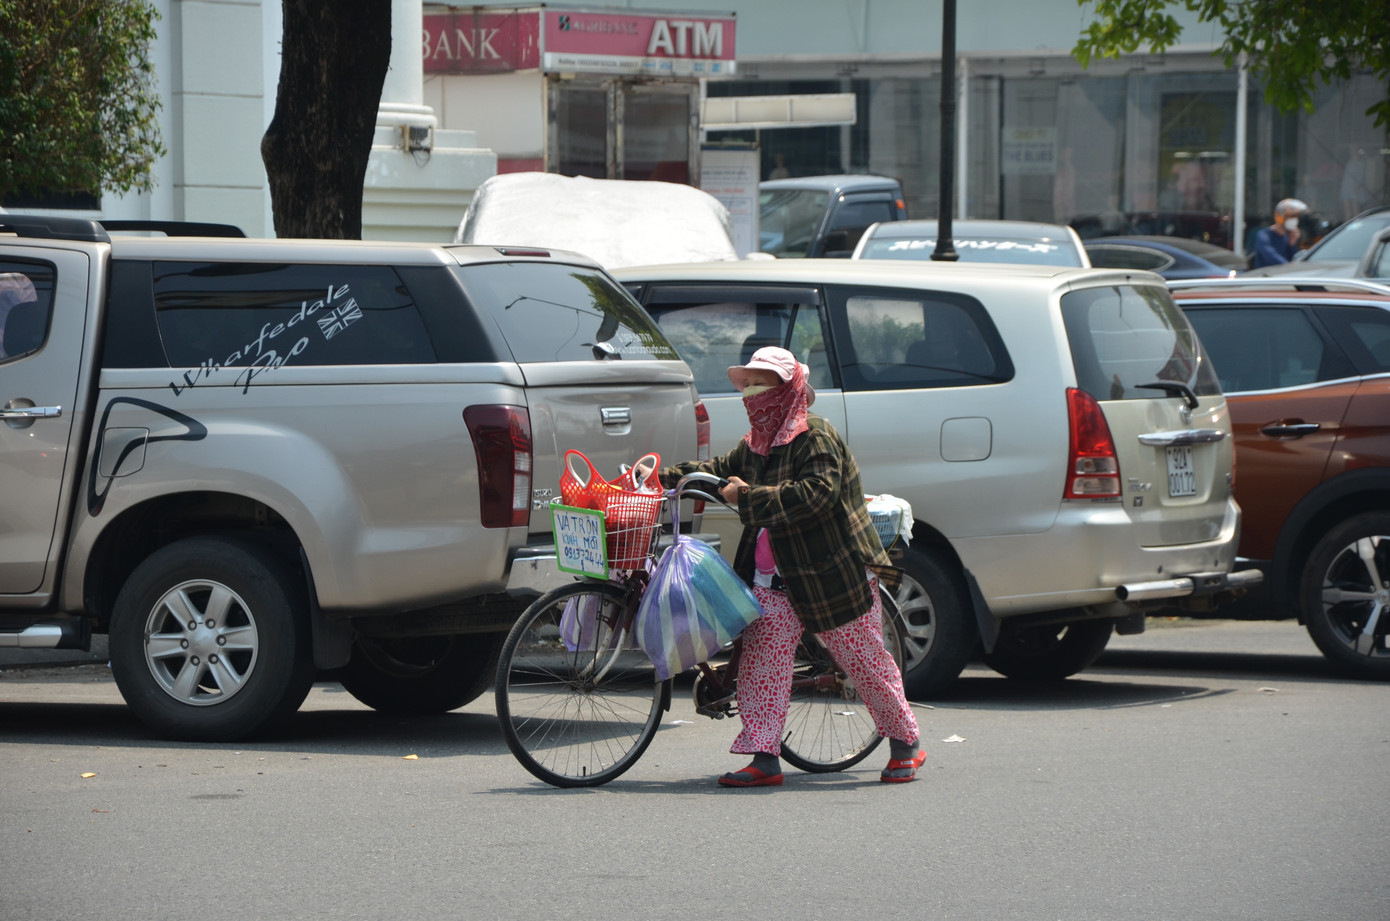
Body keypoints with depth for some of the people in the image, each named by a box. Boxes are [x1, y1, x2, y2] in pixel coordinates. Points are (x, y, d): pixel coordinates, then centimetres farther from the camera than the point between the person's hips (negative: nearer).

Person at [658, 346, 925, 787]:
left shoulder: (815, 437, -15)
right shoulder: (755, 443, 13)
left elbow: (815, 495, -29)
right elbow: (722, 470, 26)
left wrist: (749, 498, -29)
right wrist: (663, 477, 13)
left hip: (835, 574, -8)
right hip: (776, 577, 8)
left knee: (864, 661, 2)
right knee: (761, 656, -7)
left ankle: (905, 744, 19)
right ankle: (765, 759, -8)